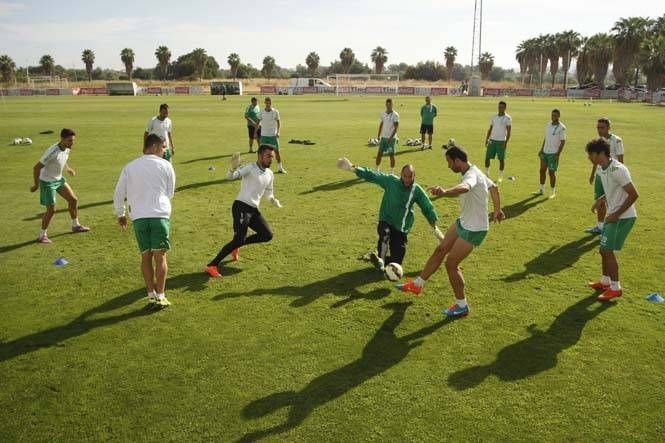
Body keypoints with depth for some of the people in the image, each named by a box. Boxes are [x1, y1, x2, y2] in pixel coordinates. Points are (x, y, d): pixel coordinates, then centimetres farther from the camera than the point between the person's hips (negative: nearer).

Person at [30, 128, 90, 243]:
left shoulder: (67, 148, -7)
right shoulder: (53, 152, -32)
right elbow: (36, 167, -25)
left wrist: (68, 169, 21)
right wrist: (36, 185, -17)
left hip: (59, 179, 8)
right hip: (47, 182, -8)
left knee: (73, 199, 12)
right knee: (51, 210, -7)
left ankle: (75, 226, 29)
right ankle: (42, 235, 10)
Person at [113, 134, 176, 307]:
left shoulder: (129, 167, 11)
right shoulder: (166, 165, 4)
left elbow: (118, 193, 14)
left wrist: (120, 214, 26)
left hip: (138, 217, 3)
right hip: (160, 215, -2)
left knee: (146, 256, 10)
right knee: (160, 256, 2)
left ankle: (151, 295, 11)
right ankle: (160, 296, 3)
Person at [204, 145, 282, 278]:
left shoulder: (270, 174, 13)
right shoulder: (250, 168, -10)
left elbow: (268, 193, 25)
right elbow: (230, 177, -22)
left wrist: (273, 200, 3)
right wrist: (233, 168, -45)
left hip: (254, 209, 8)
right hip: (241, 207, -8)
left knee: (267, 235, 5)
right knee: (239, 239, -16)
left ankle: (238, 243, 21)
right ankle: (212, 266, -9)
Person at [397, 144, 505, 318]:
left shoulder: (472, 175, -27)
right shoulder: (474, 172, 4)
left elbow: (465, 187, -54)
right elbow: (494, 188, 20)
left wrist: (445, 192, -73)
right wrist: (497, 210, 28)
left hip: (474, 230, -10)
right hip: (463, 222, 10)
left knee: (451, 263, -3)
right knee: (440, 251, 14)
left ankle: (461, 306, 13)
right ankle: (417, 285, 28)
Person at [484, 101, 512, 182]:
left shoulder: (508, 118, -4)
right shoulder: (494, 117, 11)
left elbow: (509, 131, -8)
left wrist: (506, 142, -16)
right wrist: (487, 139, 7)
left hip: (501, 141, -4)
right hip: (492, 140, 4)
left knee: (501, 159, 0)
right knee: (487, 157, 2)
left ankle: (500, 176, 9)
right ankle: (486, 174, 17)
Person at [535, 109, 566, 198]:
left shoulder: (561, 127, -11)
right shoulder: (548, 125, 9)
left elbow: (563, 142, -11)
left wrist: (558, 154, -17)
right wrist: (541, 149, 12)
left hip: (553, 153, -6)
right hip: (545, 152, 6)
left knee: (552, 172, -1)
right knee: (542, 170, 10)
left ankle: (553, 192, 11)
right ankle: (541, 190, 21)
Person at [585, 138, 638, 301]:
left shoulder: (617, 170, -23)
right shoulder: (601, 169, 5)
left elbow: (634, 194, -22)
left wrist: (616, 214, -19)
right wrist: (601, 200, 6)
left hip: (623, 217, -9)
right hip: (614, 215, 9)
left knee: (607, 250, -7)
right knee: (604, 249, 16)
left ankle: (615, 288, 5)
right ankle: (605, 281, 31)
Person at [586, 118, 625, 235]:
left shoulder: (616, 141, -13)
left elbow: (620, 160, -12)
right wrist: (592, 174, 20)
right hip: (600, 175, 7)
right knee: (599, 201, 11)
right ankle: (600, 226, 22)